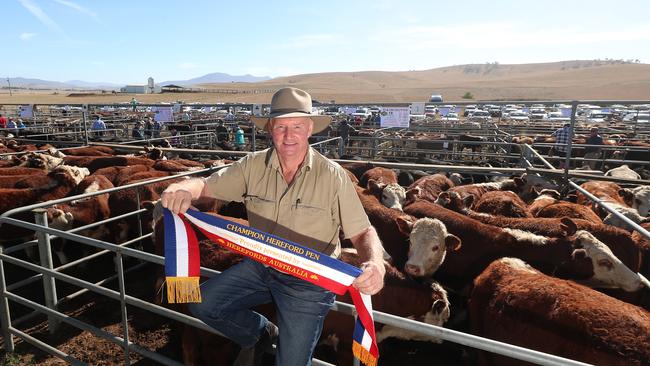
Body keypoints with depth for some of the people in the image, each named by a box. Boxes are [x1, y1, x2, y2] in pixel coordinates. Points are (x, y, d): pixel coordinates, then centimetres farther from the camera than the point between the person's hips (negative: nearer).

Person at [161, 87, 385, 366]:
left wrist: (375, 264, -36)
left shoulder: (333, 176, -17)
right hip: (260, 266, 4)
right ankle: (259, 333, 21)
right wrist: (183, 189, -27)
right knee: (202, 304, -6)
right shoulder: (253, 165, -7)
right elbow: (206, 185, -2)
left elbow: (363, 232, -14)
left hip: (308, 280, -3)